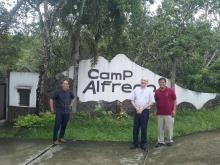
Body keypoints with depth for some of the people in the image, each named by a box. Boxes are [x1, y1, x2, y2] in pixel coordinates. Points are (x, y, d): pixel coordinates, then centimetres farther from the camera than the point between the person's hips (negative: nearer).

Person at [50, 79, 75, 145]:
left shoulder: (69, 92, 3)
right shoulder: (58, 92, -10)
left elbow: (72, 98, 24)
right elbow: (51, 99, -5)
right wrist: (52, 108, -4)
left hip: (66, 112, 5)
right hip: (59, 112, -4)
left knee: (64, 126, 10)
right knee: (57, 126, -5)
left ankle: (61, 137, 26)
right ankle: (55, 140, 5)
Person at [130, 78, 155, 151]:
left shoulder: (149, 90, 2)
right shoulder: (136, 89, 9)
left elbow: (151, 102, -3)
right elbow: (132, 100, 9)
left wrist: (142, 109, -9)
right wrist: (137, 108, -5)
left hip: (145, 111, -2)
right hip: (137, 111, 2)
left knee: (144, 128, 2)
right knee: (135, 127, 5)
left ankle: (143, 144, 12)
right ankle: (135, 143, 14)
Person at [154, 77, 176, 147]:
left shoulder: (170, 91, -4)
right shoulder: (157, 92, 5)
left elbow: (174, 101, 0)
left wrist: (174, 110, -6)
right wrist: (156, 111, 12)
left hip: (169, 113, -3)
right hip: (159, 114, 3)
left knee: (169, 127, 4)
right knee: (160, 128, 6)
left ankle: (170, 140, 20)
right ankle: (160, 141, 15)